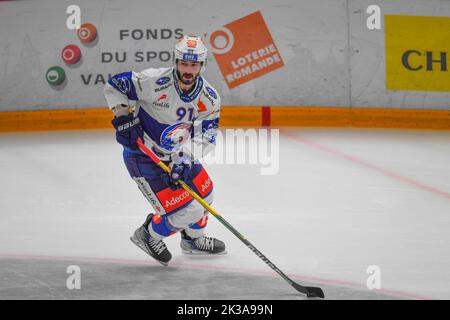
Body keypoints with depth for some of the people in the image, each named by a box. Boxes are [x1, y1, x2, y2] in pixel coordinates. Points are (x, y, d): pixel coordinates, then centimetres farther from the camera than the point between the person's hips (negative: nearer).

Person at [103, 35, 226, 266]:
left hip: (176, 154, 7)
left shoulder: (209, 98, -10)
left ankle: (193, 240, 48)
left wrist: (184, 159, -27)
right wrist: (124, 116, -21)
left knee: (204, 193, 21)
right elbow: (114, 85, -16)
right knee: (186, 211, -11)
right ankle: (148, 235, 17)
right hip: (142, 155, -7)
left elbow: (205, 136, -13)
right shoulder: (154, 82, -26)